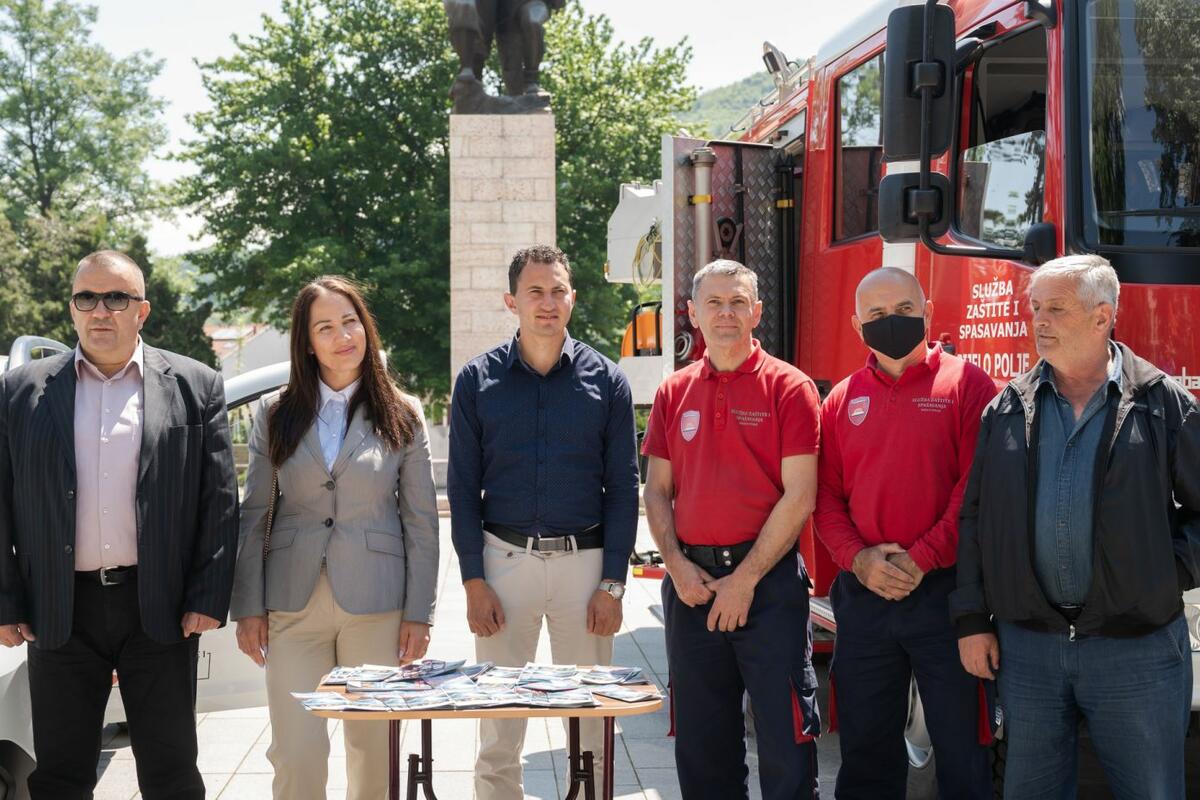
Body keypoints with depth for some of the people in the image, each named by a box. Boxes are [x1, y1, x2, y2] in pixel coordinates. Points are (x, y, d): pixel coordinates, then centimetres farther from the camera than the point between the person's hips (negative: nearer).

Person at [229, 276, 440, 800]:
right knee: (296, 752, -3)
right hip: (293, 605, 0)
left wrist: (419, 613, -2)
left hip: (376, 605, 0)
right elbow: (253, 516, 6)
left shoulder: (401, 415, 3)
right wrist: (247, 608, 1)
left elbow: (421, 521, 2)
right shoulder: (276, 414, 5)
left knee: (374, 747, 7)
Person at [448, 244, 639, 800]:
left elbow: (622, 487, 3)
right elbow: (463, 488, 3)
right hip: (504, 559, 0)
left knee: (588, 718, 6)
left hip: (585, 560, 0)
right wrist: (473, 580, -4)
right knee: (499, 723, 5)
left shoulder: (605, 380, 3)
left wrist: (613, 582, -4)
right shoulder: (478, 380, 3)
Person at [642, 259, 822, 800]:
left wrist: (745, 579, -12)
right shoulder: (674, 393, 9)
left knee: (785, 734, 0)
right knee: (700, 736, 12)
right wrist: (677, 565, -5)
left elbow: (799, 497, -9)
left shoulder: (789, 387, -4)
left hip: (768, 578, -4)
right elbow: (657, 491, 11)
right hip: (692, 582, 4)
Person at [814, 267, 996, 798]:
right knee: (866, 749, 13)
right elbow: (826, 495, 7)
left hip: (943, 591, -4)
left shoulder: (965, 384, -2)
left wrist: (920, 559, -15)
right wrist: (859, 559, -9)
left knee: (959, 748, 4)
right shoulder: (843, 399, 10)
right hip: (864, 594, 4)